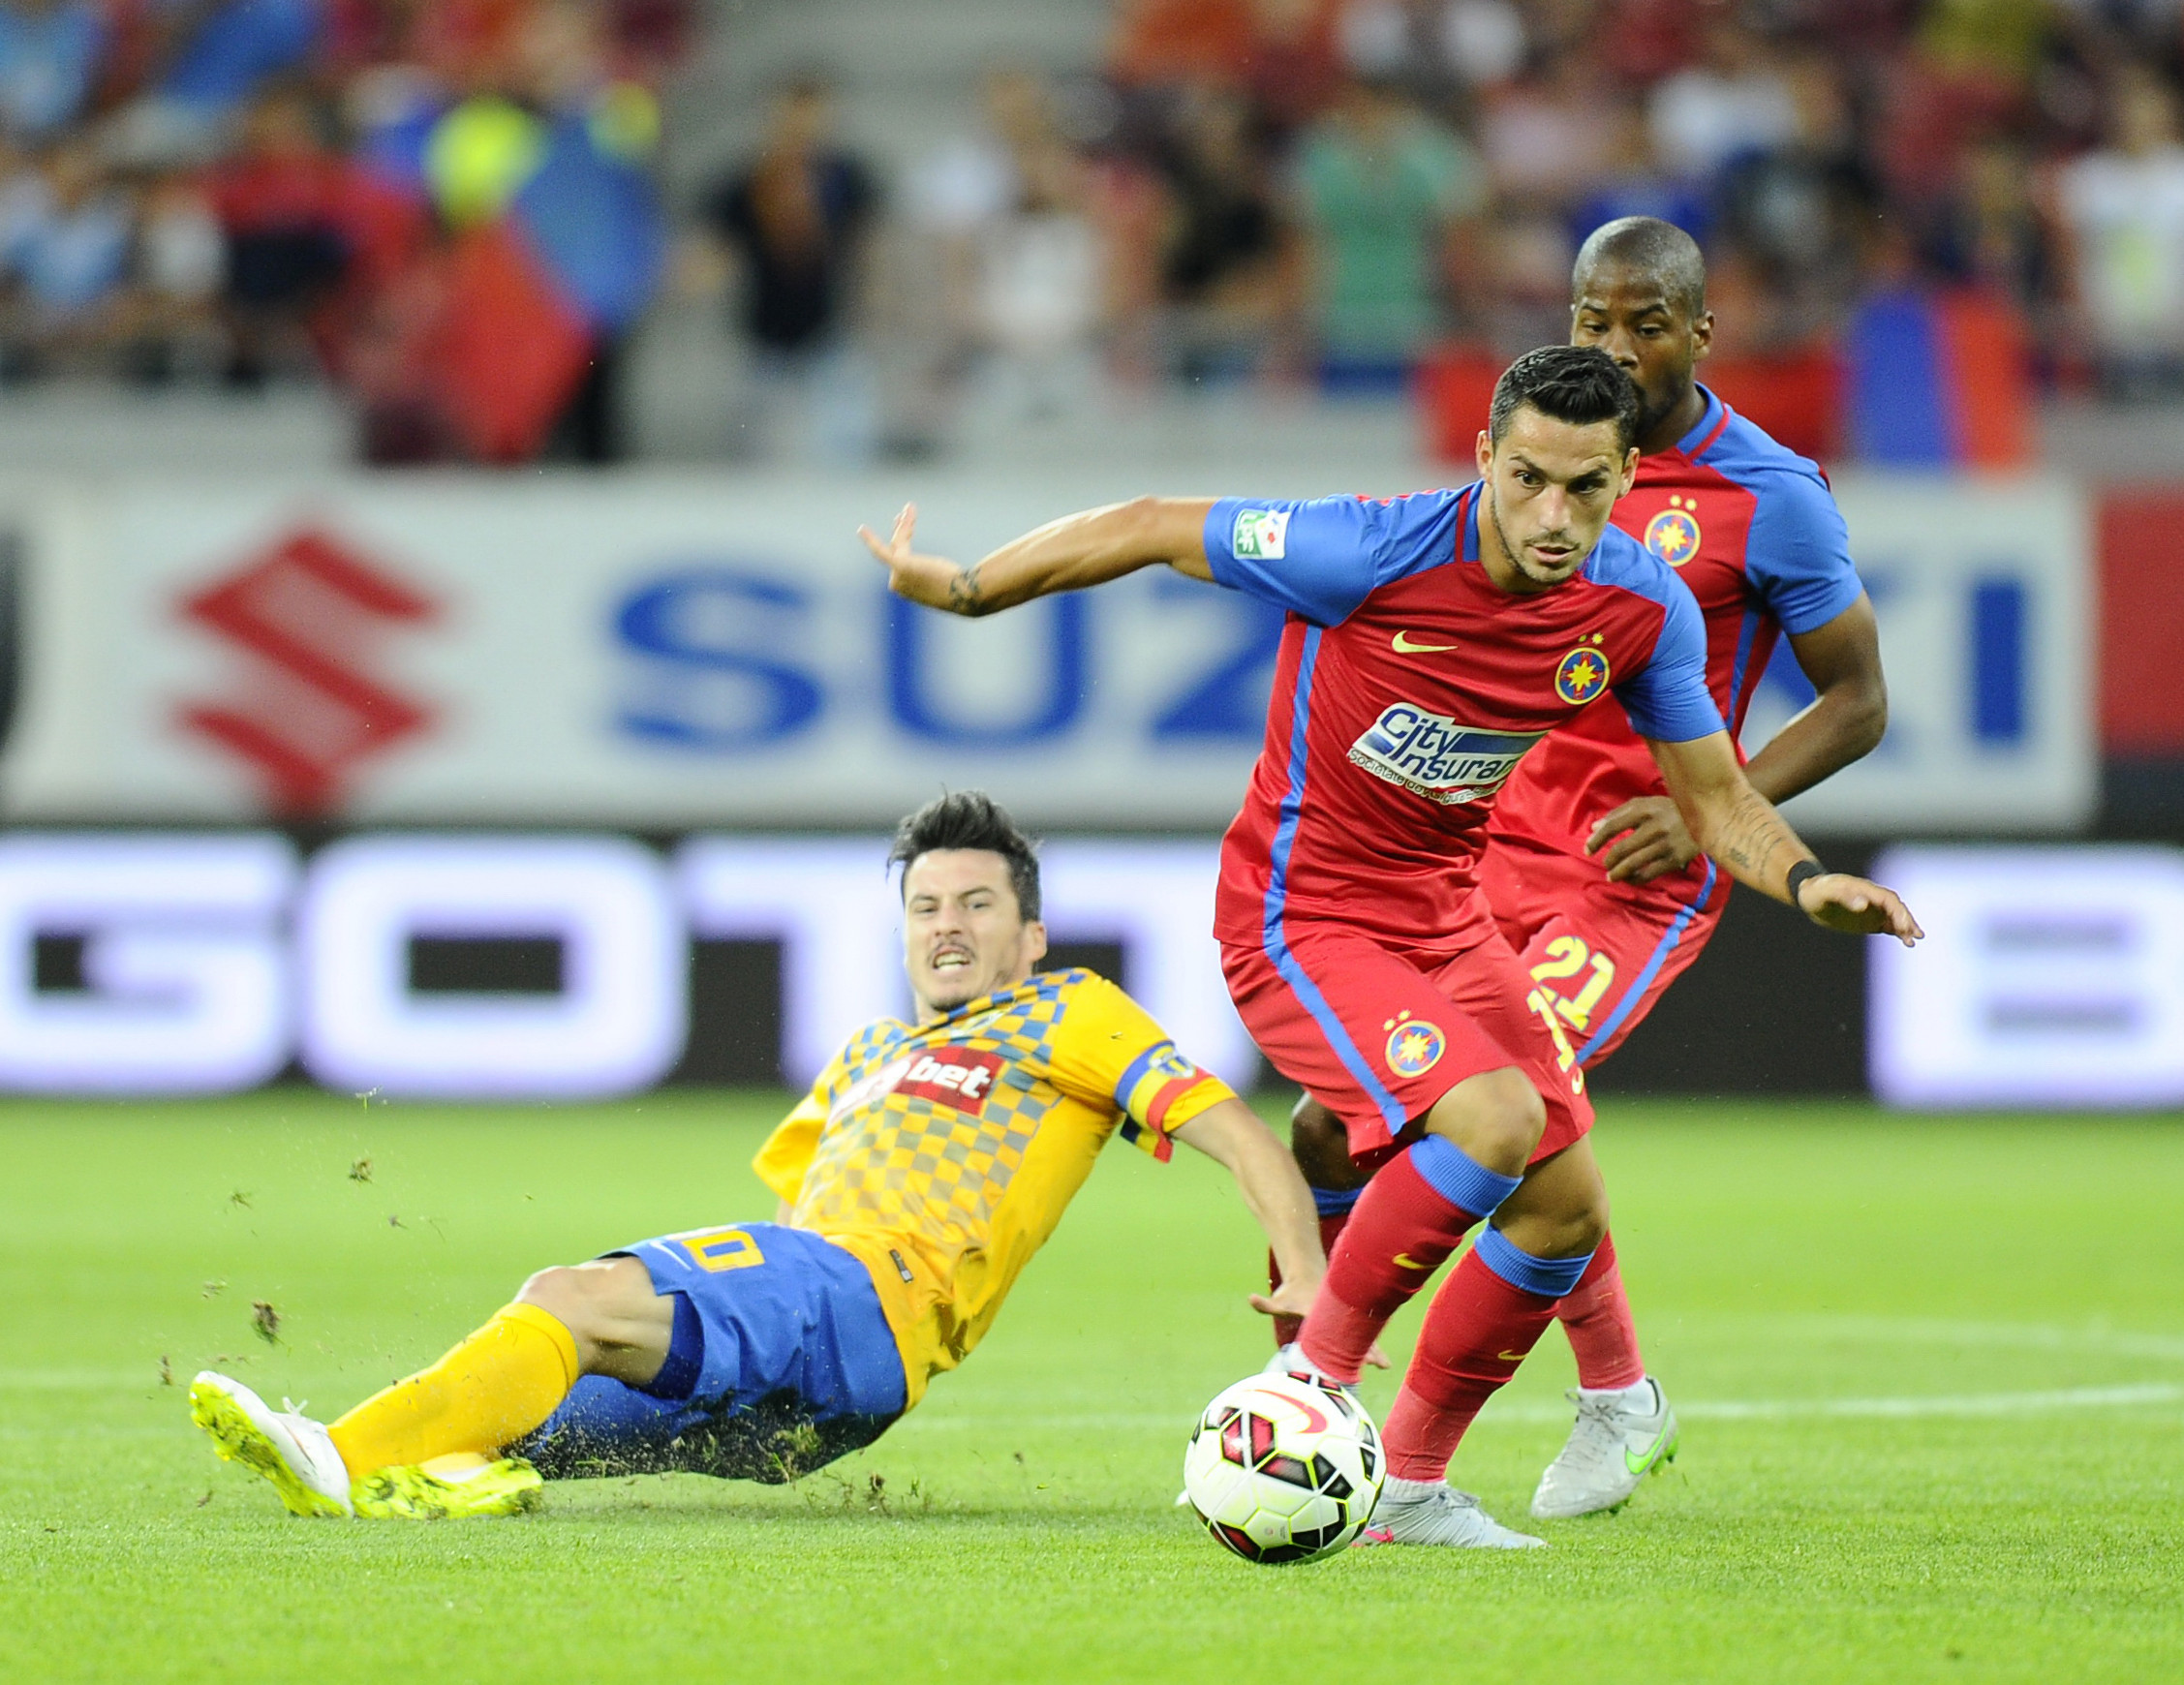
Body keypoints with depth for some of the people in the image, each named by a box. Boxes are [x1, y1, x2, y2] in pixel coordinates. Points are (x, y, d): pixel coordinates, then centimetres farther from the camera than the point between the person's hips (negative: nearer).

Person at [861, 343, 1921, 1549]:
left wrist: (1804, 882, -19)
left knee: (1568, 1209, 2)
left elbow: (1716, 798, 2)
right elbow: (1153, 530, -14)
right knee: (1495, 1122, -29)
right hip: (1297, 921, -7)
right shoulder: (1372, 554, -26)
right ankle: (1317, 1371, -10)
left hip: (1445, 913, 7)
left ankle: (1409, 1486, 20)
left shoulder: (1644, 609, -9)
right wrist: (961, 590, -8)